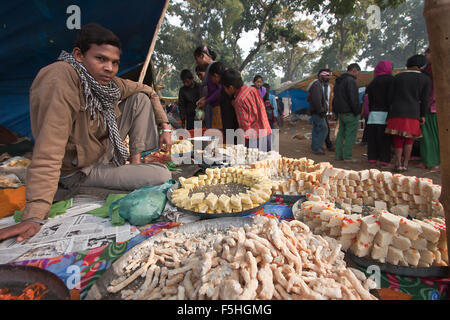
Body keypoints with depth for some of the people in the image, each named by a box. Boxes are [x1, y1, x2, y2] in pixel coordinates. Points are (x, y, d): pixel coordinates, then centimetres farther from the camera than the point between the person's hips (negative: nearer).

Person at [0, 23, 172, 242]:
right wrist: (34, 217, -39)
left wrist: (165, 127, 2)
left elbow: (147, 92, 9)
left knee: (141, 99, -1)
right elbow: (48, 151, -37)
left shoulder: (106, 80, -6)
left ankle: (136, 160, 4)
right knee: (162, 176, -20)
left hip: (107, 148, 8)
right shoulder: (59, 80, -29)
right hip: (81, 169, -8)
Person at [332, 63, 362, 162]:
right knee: (350, 135, -4)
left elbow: (335, 97, 21)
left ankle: (338, 155, 15)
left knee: (341, 133, 12)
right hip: (350, 113, -9)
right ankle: (347, 156, -3)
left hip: (341, 113, 9)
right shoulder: (350, 81, -13)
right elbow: (353, 99, -18)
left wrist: (336, 111, 21)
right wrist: (357, 111, -11)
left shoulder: (338, 81, 17)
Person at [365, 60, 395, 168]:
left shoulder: (373, 82, 12)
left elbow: (369, 99, 11)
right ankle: (384, 160, 1)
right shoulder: (391, 79, -2)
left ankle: (373, 159, 10)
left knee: (373, 137, 7)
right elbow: (391, 97, -11)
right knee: (385, 138, 0)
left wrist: (370, 111, 14)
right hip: (385, 113, -4)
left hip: (373, 112, 4)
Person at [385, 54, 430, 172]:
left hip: (397, 112, 0)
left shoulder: (398, 77, 7)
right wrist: (423, 115, 10)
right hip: (413, 113, 0)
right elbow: (425, 99, 3)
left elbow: (392, 96, 8)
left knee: (398, 139, 4)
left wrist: (390, 112, 15)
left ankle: (398, 164, 0)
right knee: (409, 140, 11)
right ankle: (405, 164, 10)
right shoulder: (425, 79, 5)